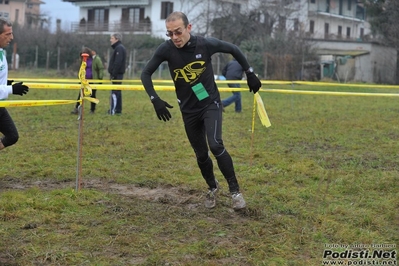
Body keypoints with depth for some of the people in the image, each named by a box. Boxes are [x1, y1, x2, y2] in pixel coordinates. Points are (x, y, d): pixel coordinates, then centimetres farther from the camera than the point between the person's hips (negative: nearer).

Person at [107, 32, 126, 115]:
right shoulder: (119, 48, 19)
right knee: (117, 91, 12)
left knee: (115, 92, -11)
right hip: (118, 74, 11)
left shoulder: (119, 48, -13)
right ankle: (118, 110, 15)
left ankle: (113, 110, -13)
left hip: (117, 74, -11)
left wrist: (114, 74, -22)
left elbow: (117, 63, -22)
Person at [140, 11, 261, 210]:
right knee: (201, 154, 10)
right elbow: (146, 73, -5)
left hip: (210, 103, -2)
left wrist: (250, 74, 3)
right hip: (189, 110, 2)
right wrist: (155, 99, -17)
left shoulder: (206, 44, -17)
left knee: (215, 144, -22)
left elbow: (234, 50, 1)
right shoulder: (166, 49, -15)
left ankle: (235, 190, -10)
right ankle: (212, 187, 37)